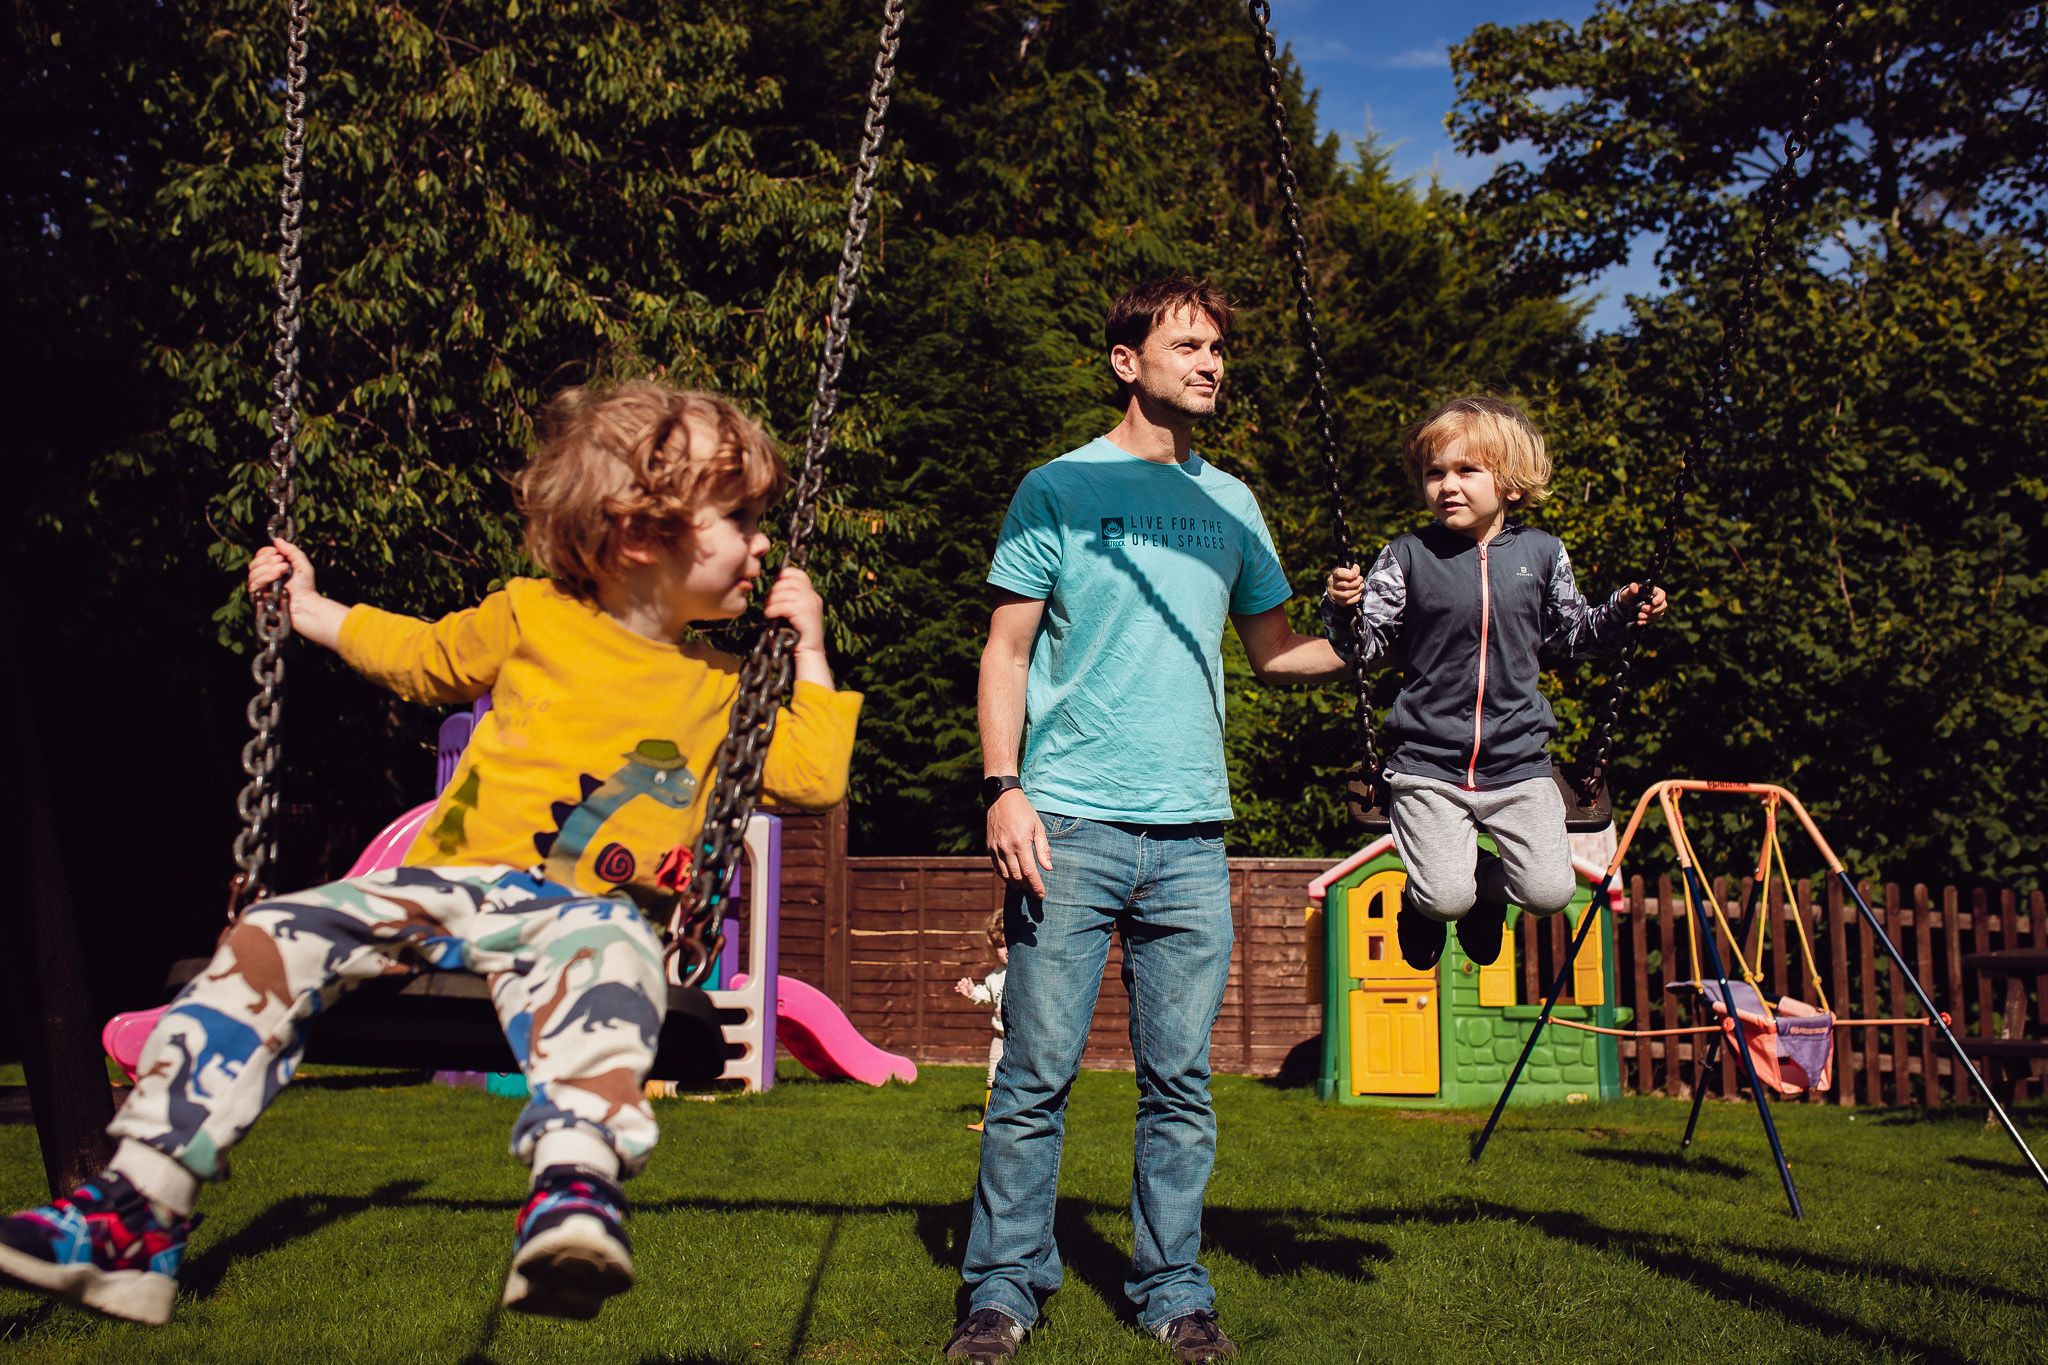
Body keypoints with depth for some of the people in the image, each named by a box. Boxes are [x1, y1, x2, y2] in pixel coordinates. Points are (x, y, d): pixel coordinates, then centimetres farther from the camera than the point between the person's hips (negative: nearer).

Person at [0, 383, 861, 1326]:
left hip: (589, 912, -2)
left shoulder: (723, 689, 16)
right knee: (271, 941, -15)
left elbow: (816, 779, 14)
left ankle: (576, 1193, -59)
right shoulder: (531, 618, 13)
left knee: (602, 957, -40)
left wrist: (809, 648, 11)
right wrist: (312, 611, 28)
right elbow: (422, 656, 30)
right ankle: (136, 1216, -13)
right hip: (451, 886, 2)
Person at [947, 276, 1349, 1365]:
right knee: (1037, 1073, -1)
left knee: (1180, 1082, 6)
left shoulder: (1230, 505, 16)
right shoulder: (1059, 489, 5)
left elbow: (1275, 652, 22)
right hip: (1069, 822, -3)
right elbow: (1007, 651, 2)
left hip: (1191, 833, 4)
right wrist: (1003, 787, -10)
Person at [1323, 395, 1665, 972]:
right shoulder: (1408, 556, -3)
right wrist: (1343, 606, -22)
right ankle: (1422, 899, 25)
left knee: (1550, 892, -6)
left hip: (1518, 762, 2)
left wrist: (1622, 611, 3)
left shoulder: (1541, 553, 4)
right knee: (1445, 899, -14)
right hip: (1429, 762, -2)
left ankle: (1485, 880, 28)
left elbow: (1568, 633, 18)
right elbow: (1367, 642, -2)